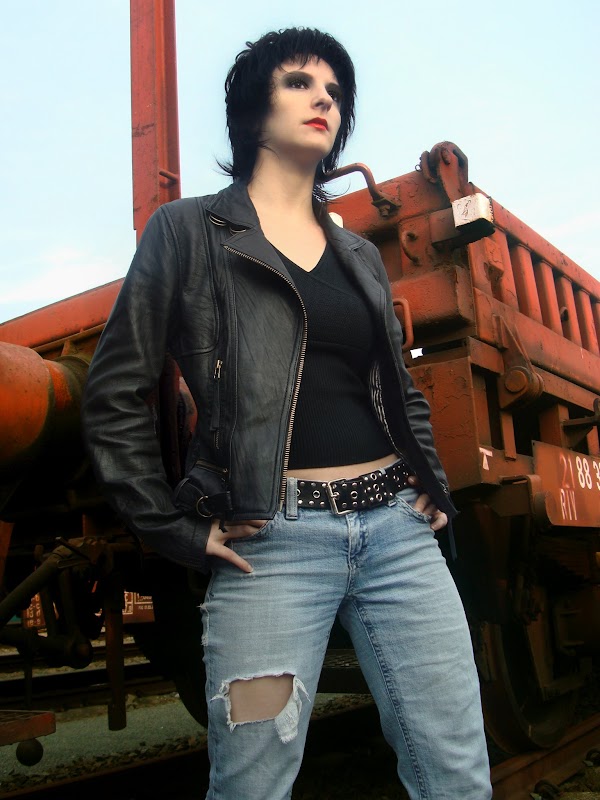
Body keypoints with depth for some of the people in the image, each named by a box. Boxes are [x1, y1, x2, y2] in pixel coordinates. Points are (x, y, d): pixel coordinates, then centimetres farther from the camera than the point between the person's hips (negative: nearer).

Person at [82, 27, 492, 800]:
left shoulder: (360, 253, 19)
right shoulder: (189, 230, 4)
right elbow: (114, 397, 0)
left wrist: (434, 483, 12)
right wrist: (179, 530, -5)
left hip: (396, 528, 5)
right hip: (273, 541, -4)